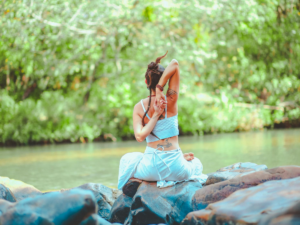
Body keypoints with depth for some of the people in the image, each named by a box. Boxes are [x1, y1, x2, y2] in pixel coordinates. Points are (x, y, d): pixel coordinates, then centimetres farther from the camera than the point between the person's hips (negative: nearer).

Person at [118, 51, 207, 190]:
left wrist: (155, 115, -9)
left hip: (151, 168, 1)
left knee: (127, 160, 36)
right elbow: (175, 64, -11)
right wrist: (159, 89, -16)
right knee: (196, 163, 36)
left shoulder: (139, 107, -5)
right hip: (175, 167, -1)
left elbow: (139, 136, -17)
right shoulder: (171, 100, -8)